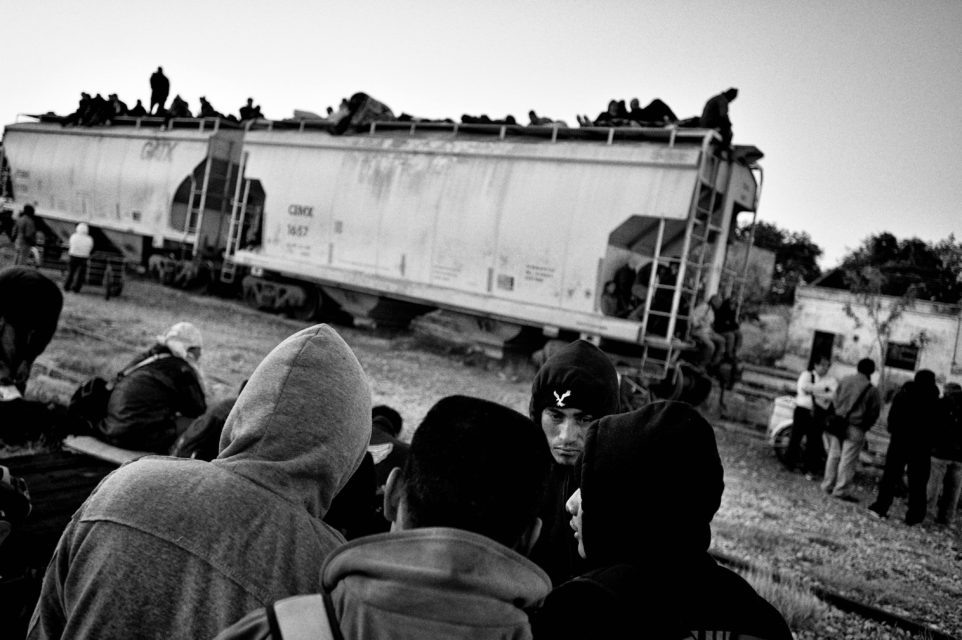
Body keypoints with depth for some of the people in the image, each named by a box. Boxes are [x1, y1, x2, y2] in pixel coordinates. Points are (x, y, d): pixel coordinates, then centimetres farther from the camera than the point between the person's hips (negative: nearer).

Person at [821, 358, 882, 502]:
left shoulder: (844, 381, 2)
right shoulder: (871, 391, -8)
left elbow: (835, 400, 6)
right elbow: (874, 413, -2)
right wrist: (865, 427, 12)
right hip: (855, 428, -4)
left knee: (834, 455, 14)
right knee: (848, 460, 1)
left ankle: (828, 484, 20)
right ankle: (842, 489, 3)